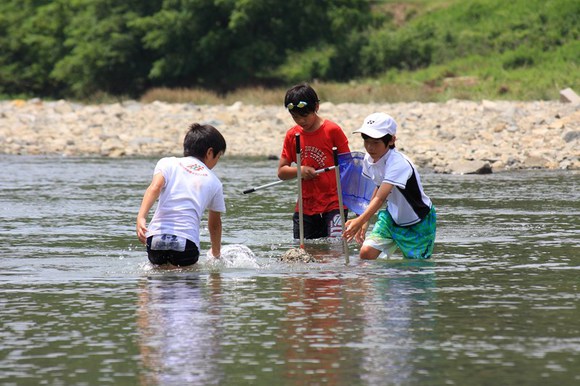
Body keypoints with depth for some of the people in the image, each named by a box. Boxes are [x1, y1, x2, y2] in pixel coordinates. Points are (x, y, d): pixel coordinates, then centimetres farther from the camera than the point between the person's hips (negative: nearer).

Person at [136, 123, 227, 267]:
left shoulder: (167, 163, 17)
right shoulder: (214, 182, 19)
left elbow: (155, 187, -5)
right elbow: (215, 224, 30)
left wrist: (141, 216, -17)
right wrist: (216, 253, 46)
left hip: (156, 237, 1)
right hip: (187, 242, -1)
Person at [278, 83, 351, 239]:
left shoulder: (333, 130, -5)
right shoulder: (292, 135, 7)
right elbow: (281, 172, 9)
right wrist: (300, 170, -12)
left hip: (333, 204, -4)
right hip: (305, 207, 4)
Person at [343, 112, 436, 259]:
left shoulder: (398, 163, -32)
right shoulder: (369, 160, -7)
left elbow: (380, 198, -41)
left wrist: (360, 221, -53)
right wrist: (365, 222, 5)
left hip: (418, 222, -6)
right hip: (392, 217, 6)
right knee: (366, 252, -11)